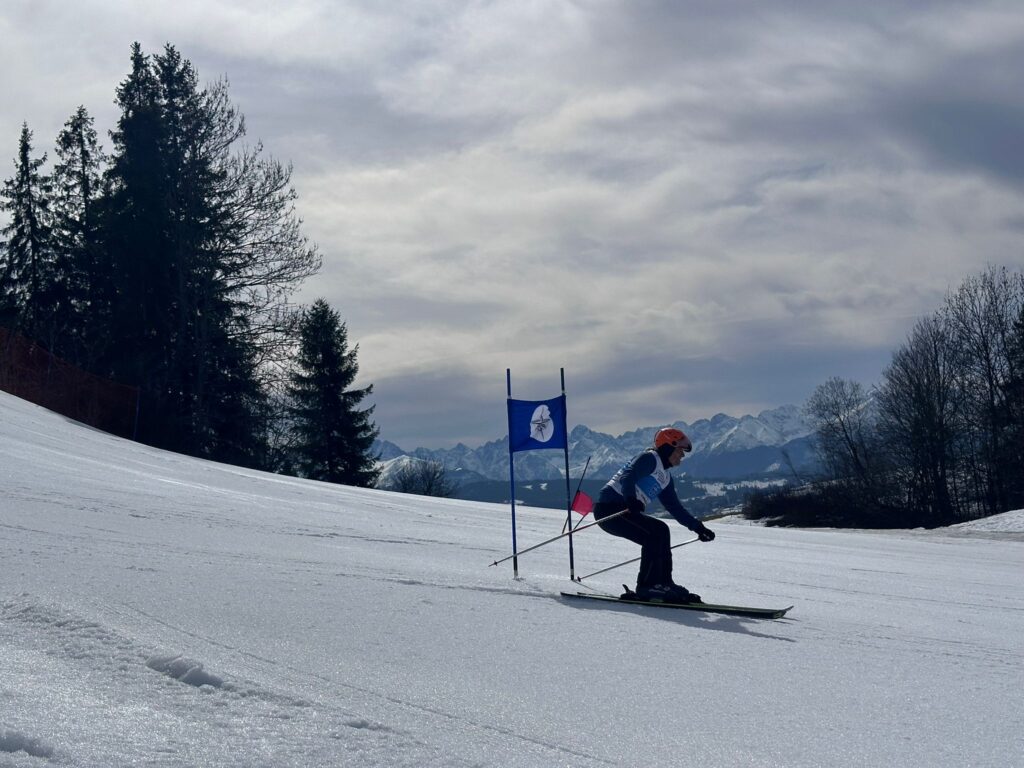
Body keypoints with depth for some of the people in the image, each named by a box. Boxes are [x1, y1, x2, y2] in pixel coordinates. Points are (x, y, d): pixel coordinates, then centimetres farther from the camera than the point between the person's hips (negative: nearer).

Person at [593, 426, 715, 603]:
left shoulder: (665, 478, 23)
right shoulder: (650, 458, -5)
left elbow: (675, 507, 26)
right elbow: (628, 477, -22)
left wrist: (698, 527, 21)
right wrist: (631, 500, -39)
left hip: (624, 509, 10)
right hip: (610, 507, -10)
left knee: (661, 534, 7)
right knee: (656, 531, -18)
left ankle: (664, 583, 8)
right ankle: (648, 586, -17)